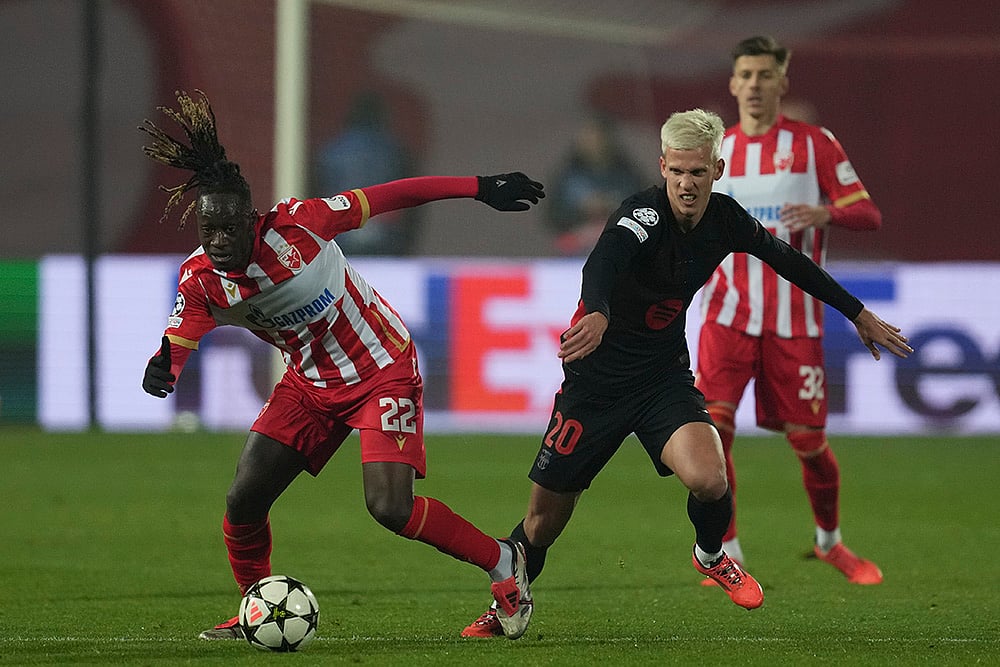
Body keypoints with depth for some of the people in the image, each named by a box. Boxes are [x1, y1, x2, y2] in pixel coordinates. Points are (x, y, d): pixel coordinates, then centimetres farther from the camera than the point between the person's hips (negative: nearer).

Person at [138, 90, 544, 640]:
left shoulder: (295, 225, -25)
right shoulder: (200, 281, -13)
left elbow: (386, 198, -18)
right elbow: (175, 346, -14)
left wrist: (481, 188, -14)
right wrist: (161, 371, -41)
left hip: (383, 371, -5)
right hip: (310, 383, 5)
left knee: (390, 508, -19)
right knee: (243, 501, -4)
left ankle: (502, 562, 4)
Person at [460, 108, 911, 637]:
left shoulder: (725, 218, -5)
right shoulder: (645, 214, -23)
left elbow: (787, 260, 14)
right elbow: (603, 261, -45)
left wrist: (859, 314, 22)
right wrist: (597, 313, -68)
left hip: (666, 375, 3)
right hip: (598, 376, -3)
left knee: (708, 480, -24)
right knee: (545, 517, 3)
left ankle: (710, 555, 10)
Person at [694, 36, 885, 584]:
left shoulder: (814, 145, 0)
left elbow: (869, 215, -3)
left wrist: (825, 213, -24)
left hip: (794, 321, -1)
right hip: (729, 316, 1)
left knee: (809, 443, 4)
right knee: (713, 427, -17)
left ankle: (830, 542, 30)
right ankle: (728, 556, -8)